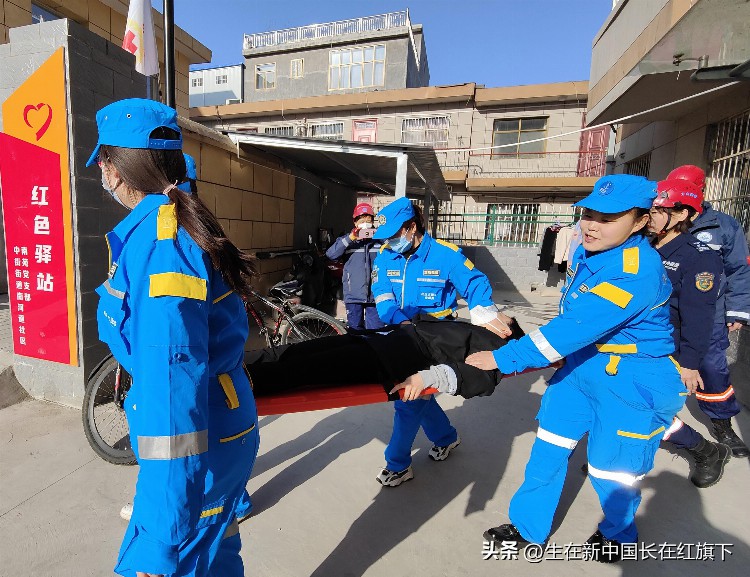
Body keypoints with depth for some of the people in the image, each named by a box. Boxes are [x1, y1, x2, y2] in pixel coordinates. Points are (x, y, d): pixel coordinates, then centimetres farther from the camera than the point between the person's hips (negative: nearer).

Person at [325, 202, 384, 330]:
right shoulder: (346, 240, 6)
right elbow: (331, 254, -12)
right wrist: (350, 238, -20)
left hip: (375, 295, 0)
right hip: (354, 295, 0)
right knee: (355, 330, 11)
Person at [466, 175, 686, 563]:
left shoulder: (636, 274, -28)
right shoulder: (586, 252, -1)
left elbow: (575, 328, -34)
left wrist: (503, 359, -33)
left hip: (632, 383, -7)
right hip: (580, 367, 8)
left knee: (611, 470, 10)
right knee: (549, 448, 13)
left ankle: (619, 535, 45)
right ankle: (528, 527, 33)